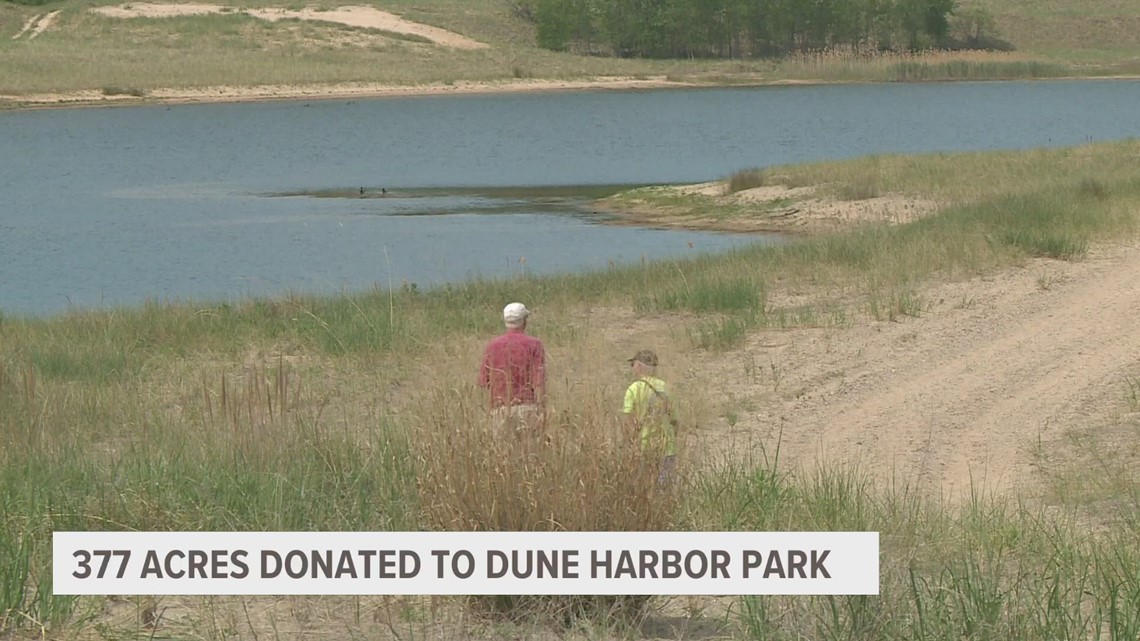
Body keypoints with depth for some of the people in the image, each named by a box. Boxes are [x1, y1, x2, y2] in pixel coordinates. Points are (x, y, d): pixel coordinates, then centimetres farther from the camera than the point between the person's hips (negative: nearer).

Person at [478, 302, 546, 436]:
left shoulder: (492, 346, 7)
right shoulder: (533, 345, -2)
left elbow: (483, 381, 8)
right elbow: (539, 380, -9)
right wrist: (542, 411, -9)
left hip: (500, 410, 3)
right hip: (527, 408, -3)